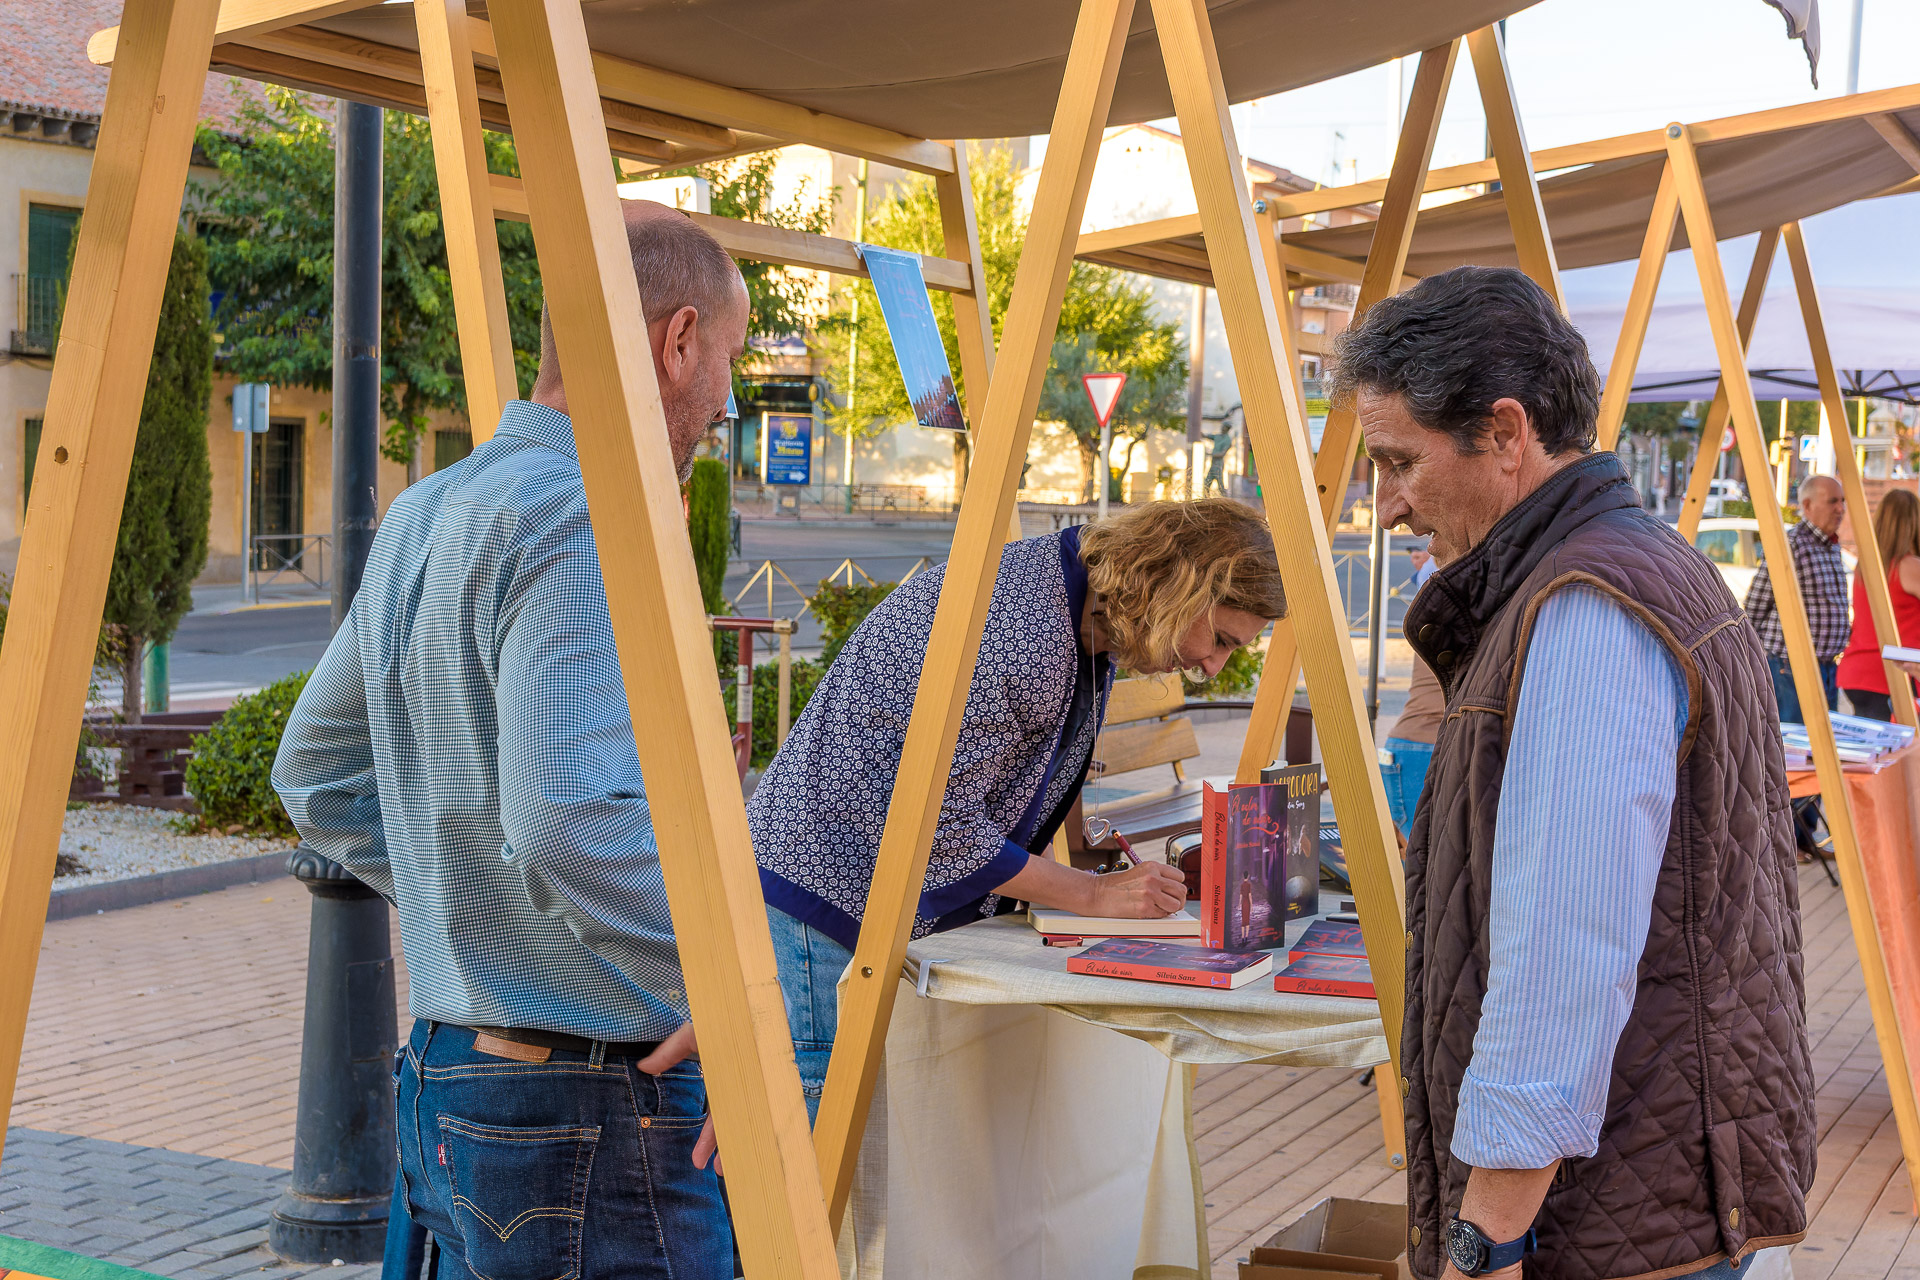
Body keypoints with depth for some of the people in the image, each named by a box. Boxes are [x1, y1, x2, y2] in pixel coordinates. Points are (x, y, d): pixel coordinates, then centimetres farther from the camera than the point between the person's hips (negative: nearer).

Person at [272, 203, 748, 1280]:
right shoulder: (582, 525, -18)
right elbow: (572, 832, -29)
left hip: (443, 1080, 9)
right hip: (592, 1117, -9)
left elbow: (315, 774, 22)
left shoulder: (421, 519, 11)